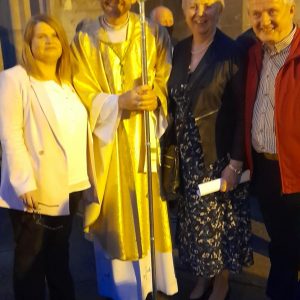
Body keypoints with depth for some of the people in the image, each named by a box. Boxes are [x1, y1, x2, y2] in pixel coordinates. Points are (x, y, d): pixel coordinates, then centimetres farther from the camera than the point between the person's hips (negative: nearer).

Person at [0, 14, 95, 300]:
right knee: (30, 260, 9)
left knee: (60, 257, 18)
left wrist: (80, 177, 10)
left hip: (67, 187, 6)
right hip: (33, 189, -5)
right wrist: (25, 183, -20)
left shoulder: (67, 81, 15)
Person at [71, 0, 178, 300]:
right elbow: (81, 94, -4)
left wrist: (155, 98, -19)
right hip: (106, 141, -1)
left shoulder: (154, 34, 6)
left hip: (146, 138, 1)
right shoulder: (84, 39, 2)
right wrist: (120, 102, -20)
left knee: (149, 208, 7)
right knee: (115, 214, 4)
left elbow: (167, 83, 4)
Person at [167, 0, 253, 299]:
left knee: (219, 220, 11)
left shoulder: (231, 52, -13)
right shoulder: (179, 50, 3)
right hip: (186, 154, 5)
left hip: (219, 155, -5)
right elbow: (174, 103, 8)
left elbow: (242, 114, -14)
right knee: (195, 218, 17)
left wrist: (235, 164, -17)